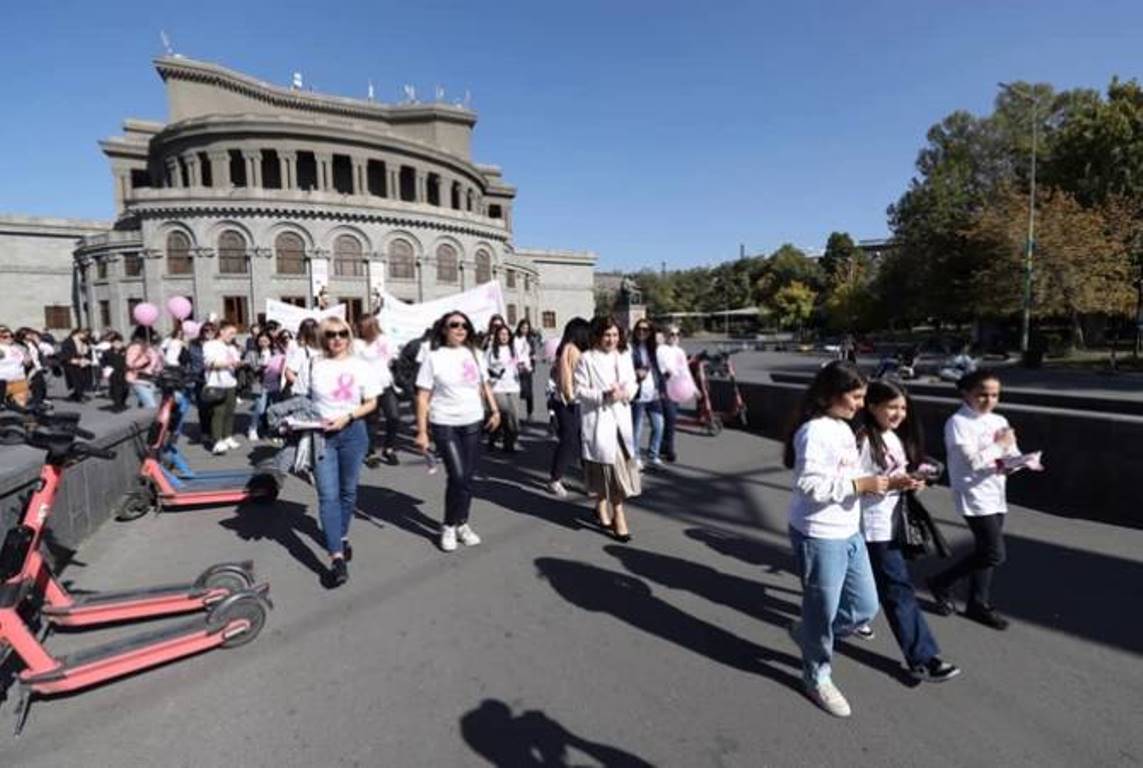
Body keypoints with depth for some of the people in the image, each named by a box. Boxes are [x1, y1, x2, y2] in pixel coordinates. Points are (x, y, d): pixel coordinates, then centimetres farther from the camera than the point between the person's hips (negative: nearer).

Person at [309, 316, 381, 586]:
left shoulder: (361, 366, -1)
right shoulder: (314, 365, 1)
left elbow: (371, 403, 1)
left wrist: (347, 417, -12)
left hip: (352, 432, 1)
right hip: (321, 433, 0)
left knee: (348, 490, 13)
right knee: (328, 495, -7)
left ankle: (343, 536, 36)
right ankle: (337, 556, -7)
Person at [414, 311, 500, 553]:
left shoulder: (473, 354, 6)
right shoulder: (434, 357, -6)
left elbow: (485, 385, 18)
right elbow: (422, 397, -7)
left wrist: (494, 410, 7)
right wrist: (421, 432, -12)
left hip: (472, 423, 4)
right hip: (444, 425, -4)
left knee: (468, 477, 8)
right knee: (458, 476, -10)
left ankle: (461, 523, 26)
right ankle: (449, 526, 12)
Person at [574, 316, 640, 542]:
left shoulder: (624, 356, 8)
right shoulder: (587, 359, -7)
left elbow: (632, 382, 13)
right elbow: (579, 390, -9)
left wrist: (626, 393, -9)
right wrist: (604, 396, -20)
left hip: (621, 418, 5)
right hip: (597, 419, -5)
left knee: (621, 465, 6)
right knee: (607, 464, -1)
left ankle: (603, 507, 26)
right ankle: (617, 513, 15)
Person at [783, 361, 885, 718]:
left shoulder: (843, 428, 10)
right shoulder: (814, 431, -21)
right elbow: (809, 485, -27)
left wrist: (875, 482, 4)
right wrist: (861, 484, -23)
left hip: (849, 533, 9)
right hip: (819, 537, -9)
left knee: (865, 606, 17)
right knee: (823, 611, 9)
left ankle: (807, 633, 39)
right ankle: (817, 678, 32)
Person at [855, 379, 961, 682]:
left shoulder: (896, 437, 8)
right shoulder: (864, 439, -19)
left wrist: (911, 482, -2)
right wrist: (891, 483, -27)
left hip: (893, 519, 9)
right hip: (875, 524, -9)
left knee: (874, 578, 23)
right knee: (899, 588, -3)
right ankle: (922, 658, 5)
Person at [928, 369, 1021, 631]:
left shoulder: (1000, 421, 11)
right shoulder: (958, 422, -12)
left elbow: (1014, 455, 9)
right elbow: (973, 460, -21)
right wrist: (1000, 445, -10)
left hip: (996, 495, 7)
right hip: (974, 495, -7)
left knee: (985, 553, 12)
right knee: (994, 554, -7)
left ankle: (978, 604, 24)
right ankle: (942, 583, 10)